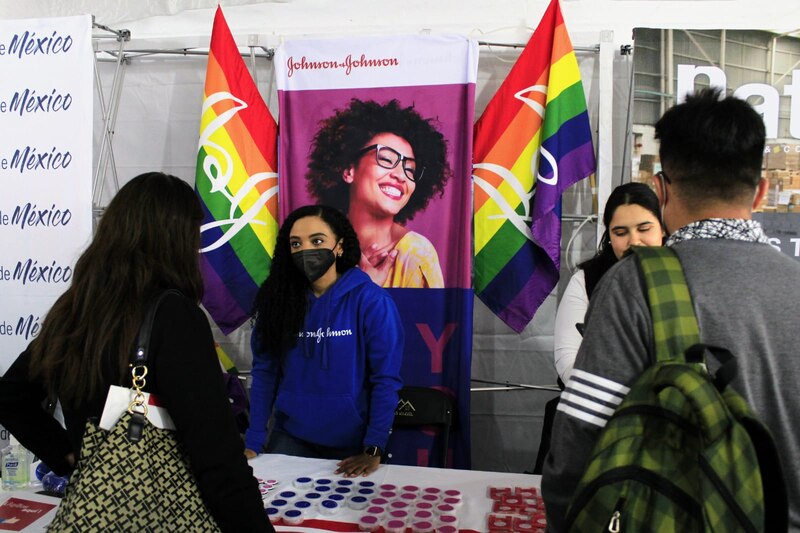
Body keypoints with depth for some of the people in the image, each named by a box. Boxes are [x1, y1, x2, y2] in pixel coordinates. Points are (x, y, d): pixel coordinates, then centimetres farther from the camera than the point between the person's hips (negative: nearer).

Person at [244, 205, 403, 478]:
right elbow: (264, 371, -1)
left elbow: (386, 379, -14)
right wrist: (253, 442, -6)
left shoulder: (371, 301, -15)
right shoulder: (279, 297, -3)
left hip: (351, 442, -2)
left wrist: (374, 450, -19)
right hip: (290, 437, 3)